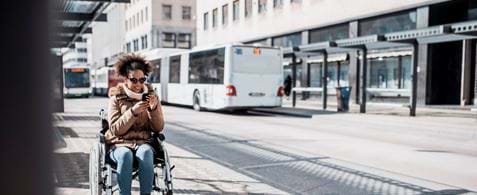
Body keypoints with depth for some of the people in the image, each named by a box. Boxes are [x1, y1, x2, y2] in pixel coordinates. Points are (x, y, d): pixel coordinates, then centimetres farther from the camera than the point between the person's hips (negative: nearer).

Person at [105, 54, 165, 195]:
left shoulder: (150, 96, 8)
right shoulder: (116, 98, 2)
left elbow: (158, 128, 3)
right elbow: (115, 130, -7)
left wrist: (154, 108, -15)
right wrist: (133, 112, -20)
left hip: (143, 142, 1)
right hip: (120, 144, -1)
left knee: (146, 152, -34)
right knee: (125, 155, -36)